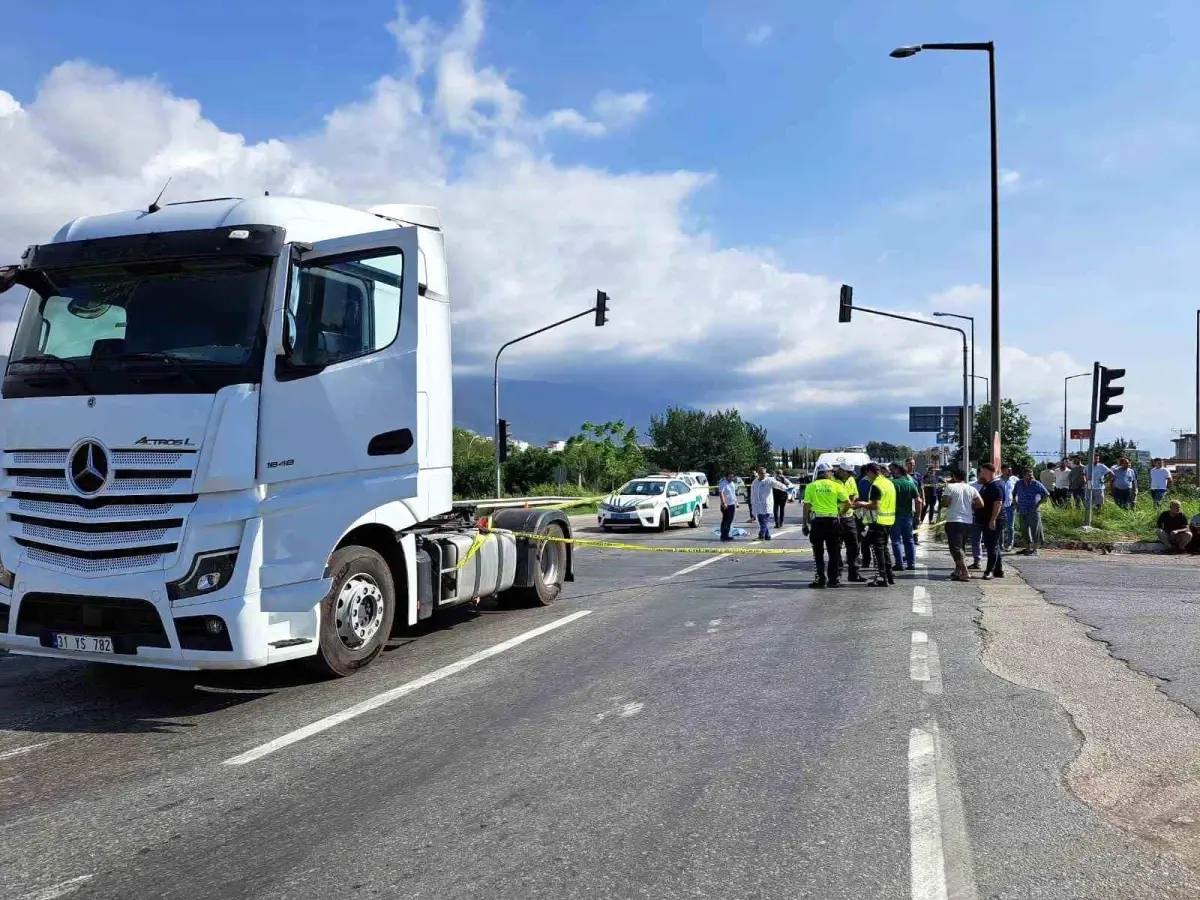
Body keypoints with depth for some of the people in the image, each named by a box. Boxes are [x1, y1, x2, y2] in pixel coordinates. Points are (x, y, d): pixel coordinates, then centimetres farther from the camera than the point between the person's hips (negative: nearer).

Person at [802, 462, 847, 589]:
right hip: (833, 520, 0)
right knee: (834, 552, 11)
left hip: (817, 521, 0)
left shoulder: (811, 486, 1)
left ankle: (821, 579, 4)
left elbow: (806, 506, -2)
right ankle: (833, 580, 12)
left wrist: (805, 524, 3)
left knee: (818, 553, 9)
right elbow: (847, 503, -2)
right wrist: (841, 511, 17)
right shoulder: (836, 485, 0)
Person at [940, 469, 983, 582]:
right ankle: (958, 571, 25)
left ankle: (965, 573, -19)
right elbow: (980, 504, 4)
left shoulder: (950, 487, -7)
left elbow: (944, 503, -13)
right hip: (968, 522, 6)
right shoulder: (971, 489, 8)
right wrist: (969, 506, 17)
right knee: (961, 547, 19)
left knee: (956, 548, -8)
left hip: (954, 521, -6)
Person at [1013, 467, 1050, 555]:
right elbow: (1014, 494, 23)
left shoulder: (1037, 484, -6)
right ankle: (1027, 549, 21)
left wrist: (1038, 504, -11)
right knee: (1024, 531, 10)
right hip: (1022, 512, 4)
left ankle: (1035, 550, 4)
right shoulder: (1019, 484, 6)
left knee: (1035, 531, -3)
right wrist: (1016, 503, 10)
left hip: (1034, 512, -4)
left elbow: (1046, 495, -4)